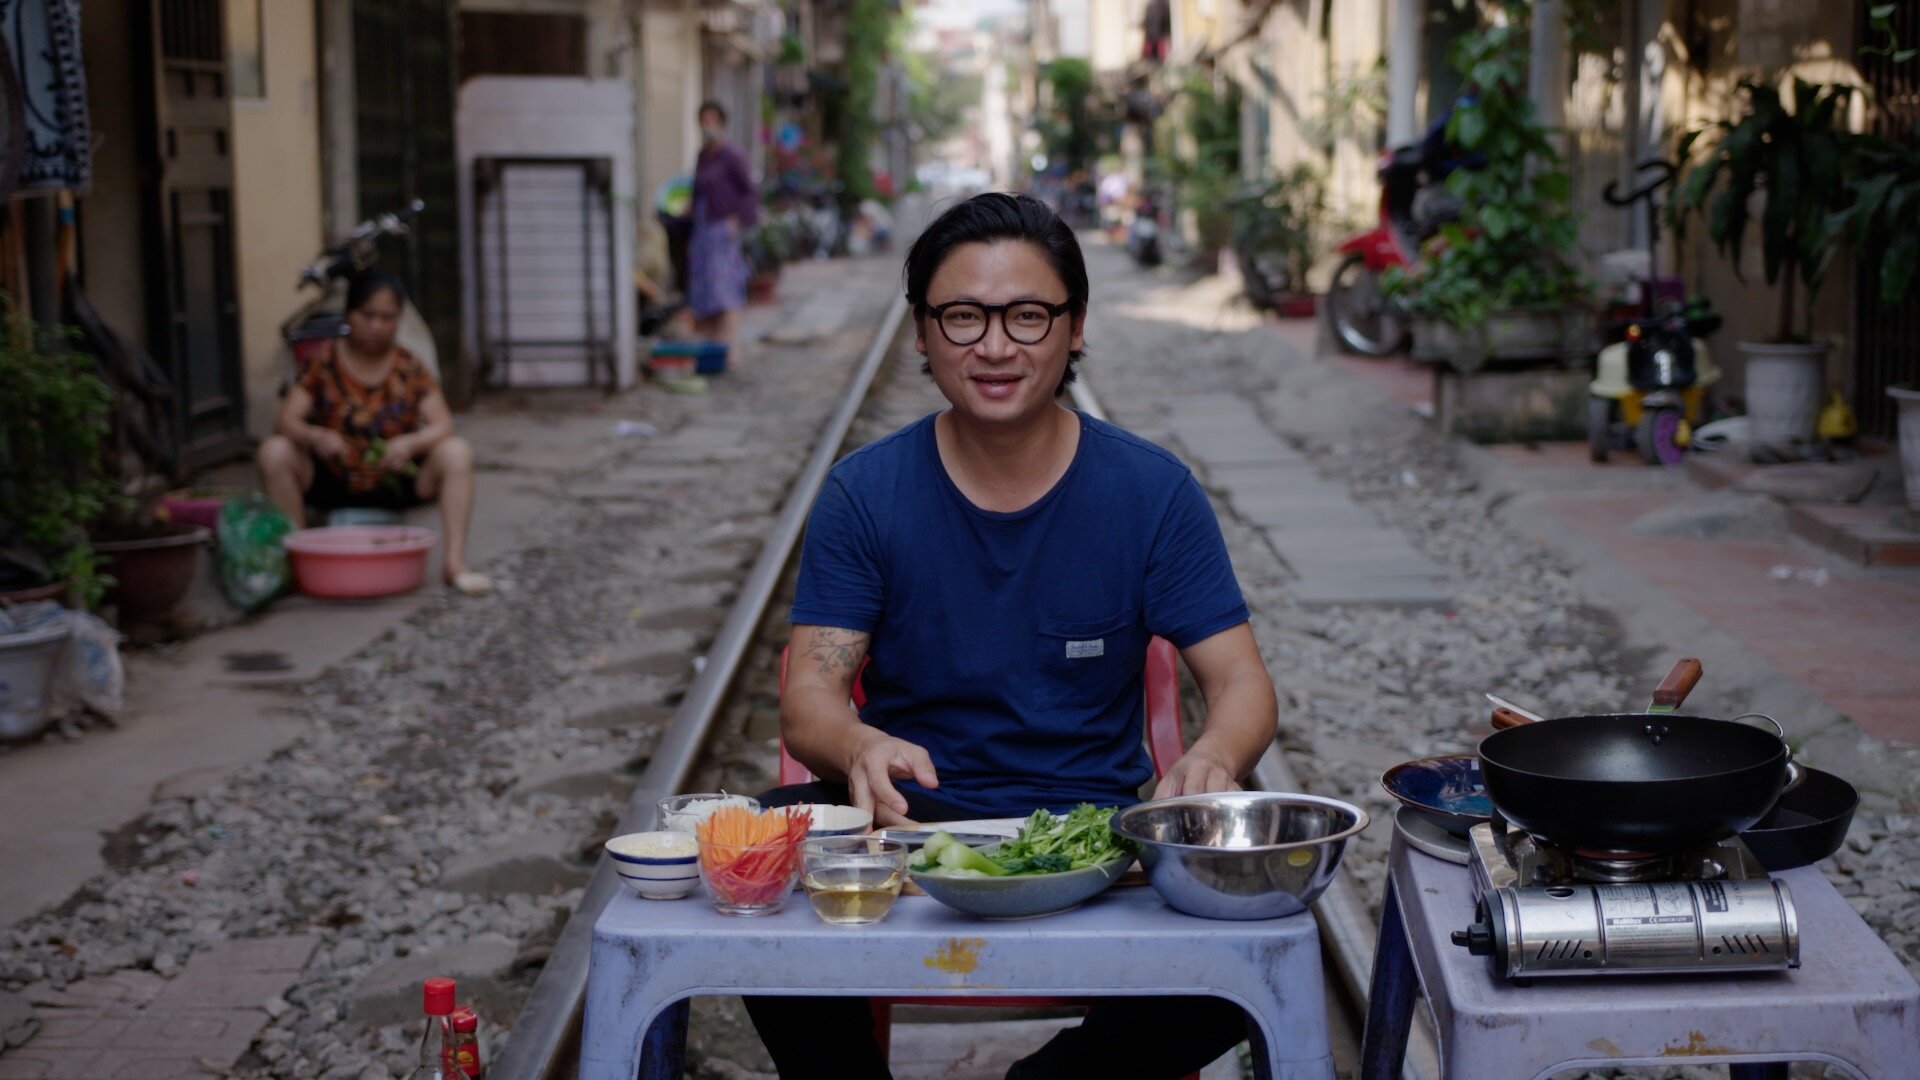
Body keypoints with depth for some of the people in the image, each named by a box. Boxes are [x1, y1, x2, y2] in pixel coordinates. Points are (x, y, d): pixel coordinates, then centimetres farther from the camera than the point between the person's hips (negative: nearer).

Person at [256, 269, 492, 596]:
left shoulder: (410, 369, 0)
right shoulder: (323, 364, -3)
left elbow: (443, 425, -10)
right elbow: (285, 421, -13)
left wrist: (410, 443, -33)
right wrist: (315, 436, -36)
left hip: (395, 484, 1)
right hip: (332, 481, 0)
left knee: (457, 452, -24)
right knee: (274, 452, -27)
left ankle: (455, 561, -25)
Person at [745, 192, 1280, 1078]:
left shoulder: (1151, 491, 0)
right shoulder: (863, 495, 0)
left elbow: (1240, 682, -3)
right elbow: (810, 691, -7)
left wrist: (1215, 757, -29)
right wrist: (860, 749, -32)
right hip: (912, 826, 0)